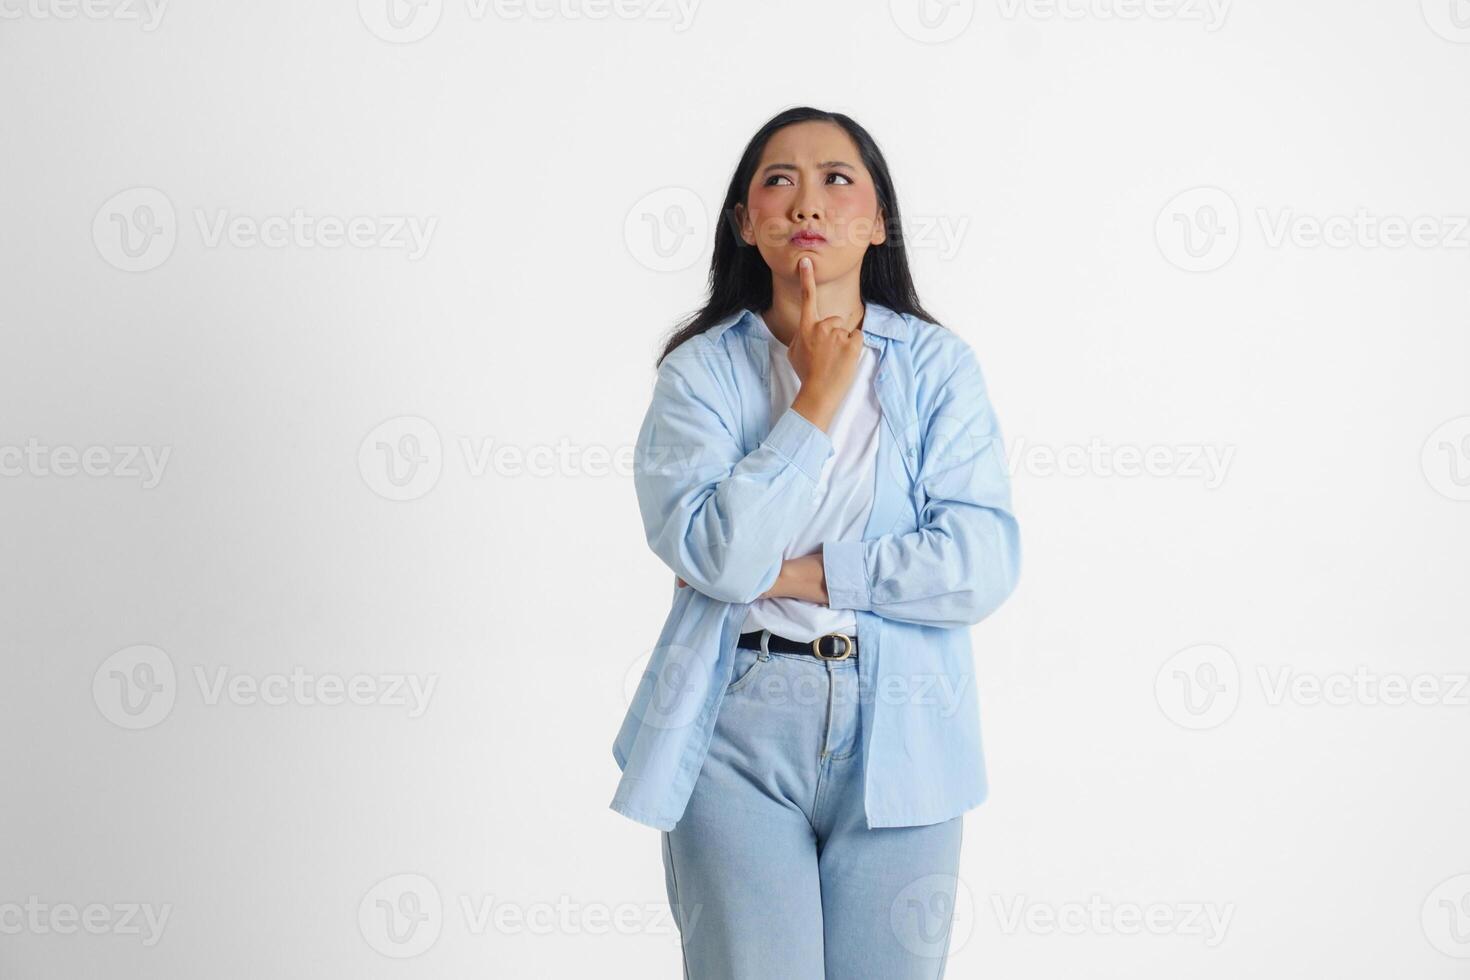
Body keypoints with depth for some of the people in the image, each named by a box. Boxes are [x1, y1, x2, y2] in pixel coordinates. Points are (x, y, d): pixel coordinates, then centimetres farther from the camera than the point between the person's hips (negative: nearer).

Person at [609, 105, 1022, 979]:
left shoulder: (937, 366, 1)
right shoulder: (703, 369, 0)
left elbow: (982, 566, -10)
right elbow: (715, 553, -15)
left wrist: (795, 572, -13)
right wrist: (815, 399, -12)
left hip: (897, 737, 1)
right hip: (738, 737, -1)